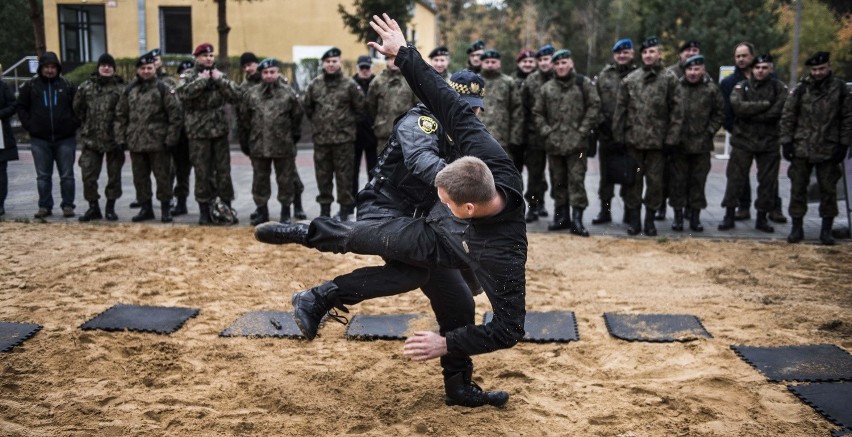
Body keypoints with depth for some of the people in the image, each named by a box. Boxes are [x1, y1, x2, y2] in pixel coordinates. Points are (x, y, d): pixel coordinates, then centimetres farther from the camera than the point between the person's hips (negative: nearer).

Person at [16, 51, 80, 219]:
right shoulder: (31, 86, 4)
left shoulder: (67, 85, 3)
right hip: (40, 139, 1)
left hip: (65, 138, -1)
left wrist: (74, 123, -3)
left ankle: (68, 205, 9)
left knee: (67, 175, 2)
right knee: (43, 176, 6)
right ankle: (45, 206, 13)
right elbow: (20, 106, 9)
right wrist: (28, 125, -1)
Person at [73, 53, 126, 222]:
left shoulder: (120, 88, -7)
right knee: (88, 174, 1)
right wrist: (89, 123, 11)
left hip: (114, 139, -2)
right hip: (91, 139, 2)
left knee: (114, 175, 8)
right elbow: (78, 108, 12)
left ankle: (110, 208, 21)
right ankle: (93, 207, 14)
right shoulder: (86, 87, 3)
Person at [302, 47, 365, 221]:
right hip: (321, 138, 3)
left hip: (344, 138, -3)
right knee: (323, 174, 9)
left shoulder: (349, 84, -3)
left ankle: (345, 208, 9)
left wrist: (349, 122, 6)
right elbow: (306, 106, 19)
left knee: (344, 174, 1)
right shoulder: (315, 85, 5)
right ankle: (324, 208, 18)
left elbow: (360, 107, 4)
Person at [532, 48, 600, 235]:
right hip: (554, 143, 4)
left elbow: (594, 106, -2)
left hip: (576, 143, -3)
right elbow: (538, 113, 14)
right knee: (558, 181, 11)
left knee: (576, 181, -6)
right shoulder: (546, 88, 10)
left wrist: (583, 130, -9)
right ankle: (561, 216, 21)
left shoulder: (584, 83, 2)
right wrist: (546, 132, 1)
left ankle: (577, 219, -4)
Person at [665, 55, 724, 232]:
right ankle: (678, 215, 16)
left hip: (701, 145, 0)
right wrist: (669, 136, -1)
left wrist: (709, 132, -3)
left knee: (698, 181, 7)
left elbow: (719, 113, 6)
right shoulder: (676, 87, 0)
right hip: (678, 144, 0)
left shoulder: (712, 89, 0)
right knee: (678, 181, 6)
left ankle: (695, 216, 17)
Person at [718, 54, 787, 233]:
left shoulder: (779, 88, 4)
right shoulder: (741, 87, 5)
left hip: (769, 142, 1)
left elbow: (778, 111, -12)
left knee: (767, 181, 6)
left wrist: (750, 114, -13)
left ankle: (762, 217, 16)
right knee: (735, 179, 0)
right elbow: (737, 106, -15)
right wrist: (764, 105, -15)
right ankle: (729, 215, 8)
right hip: (743, 140, 0)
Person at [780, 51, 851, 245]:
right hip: (801, 148, 0)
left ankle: (826, 229, 17)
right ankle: (797, 227, 15)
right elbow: (787, 116, 2)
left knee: (828, 191, 6)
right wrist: (786, 141, -3)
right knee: (798, 189, 4)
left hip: (828, 150, 0)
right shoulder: (801, 88, 0)